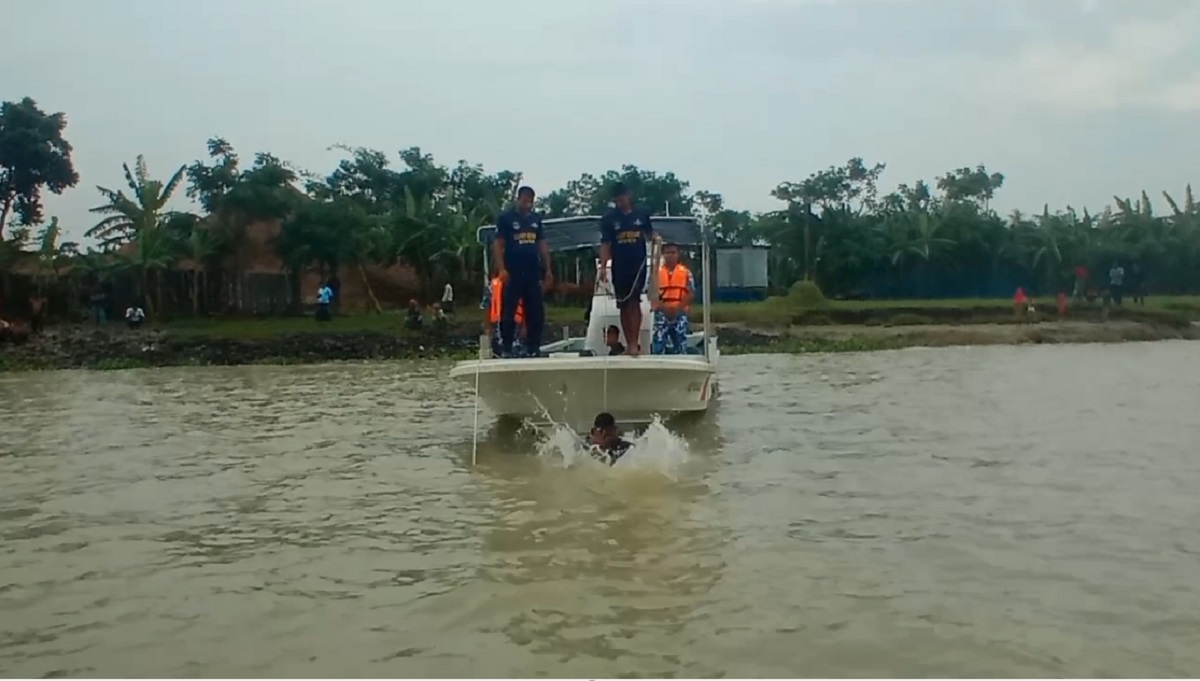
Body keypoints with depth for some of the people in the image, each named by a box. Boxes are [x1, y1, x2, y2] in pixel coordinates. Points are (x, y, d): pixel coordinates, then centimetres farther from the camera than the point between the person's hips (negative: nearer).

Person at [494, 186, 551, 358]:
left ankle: (533, 348, 13)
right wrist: (502, 269, -15)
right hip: (512, 273, -5)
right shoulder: (506, 218, -1)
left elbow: (542, 244, 17)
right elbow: (497, 244, -5)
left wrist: (548, 270, 11)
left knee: (536, 312, 5)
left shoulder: (536, 219, 14)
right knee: (508, 312, -4)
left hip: (533, 273, 5)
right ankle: (506, 348, 2)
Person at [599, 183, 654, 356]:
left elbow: (649, 234, 15)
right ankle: (631, 343, 15)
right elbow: (605, 244, -2)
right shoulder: (608, 218, 0)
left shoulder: (642, 214, 3)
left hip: (639, 265, -1)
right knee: (624, 305, 6)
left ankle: (635, 342, -13)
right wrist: (603, 266, -12)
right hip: (619, 268, 1)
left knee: (634, 302, -11)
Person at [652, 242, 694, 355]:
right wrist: (663, 307, -15)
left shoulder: (686, 273, 7)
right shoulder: (656, 272, 7)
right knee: (658, 342, -11)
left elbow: (691, 294, 0)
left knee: (680, 344, 2)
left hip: (680, 313, 1)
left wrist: (677, 308, -14)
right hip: (661, 313, -1)